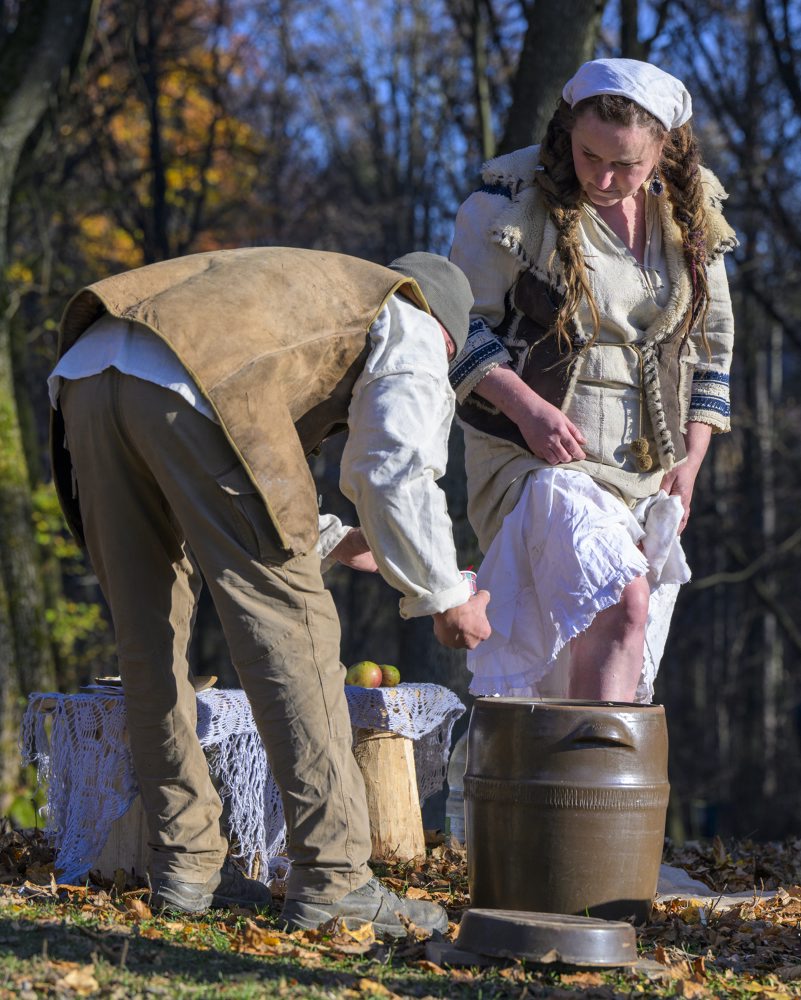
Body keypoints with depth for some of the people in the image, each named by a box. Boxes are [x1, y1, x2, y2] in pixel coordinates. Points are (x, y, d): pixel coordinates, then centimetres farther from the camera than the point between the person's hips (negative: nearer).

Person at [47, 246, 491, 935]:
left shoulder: (308, 286, 43)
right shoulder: (411, 331, 22)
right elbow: (395, 471, 6)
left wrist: (327, 541, 54)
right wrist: (444, 599, 18)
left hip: (86, 370, 8)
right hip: (190, 388, -8)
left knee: (148, 633, 14)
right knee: (288, 622, -2)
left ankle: (185, 864, 18)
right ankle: (331, 877, -1)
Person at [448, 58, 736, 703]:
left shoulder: (691, 221, 7)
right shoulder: (513, 203, -6)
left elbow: (712, 348, 16)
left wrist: (689, 464, 6)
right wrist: (525, 406, -18)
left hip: (647, 479, 5)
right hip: (536, 460, -5)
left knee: (626, 685, 3)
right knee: (621, 605, -27)